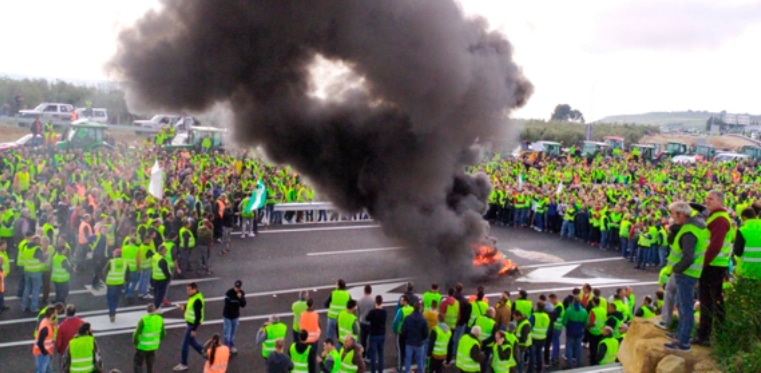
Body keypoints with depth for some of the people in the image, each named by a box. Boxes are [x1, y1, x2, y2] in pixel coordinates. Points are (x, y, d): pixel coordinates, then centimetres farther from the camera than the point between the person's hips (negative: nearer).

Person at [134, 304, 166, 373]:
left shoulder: (144, 320, -24)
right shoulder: (160, 319, -10)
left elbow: (136, 334, -20)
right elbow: (163, 333, 0)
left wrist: (135, 343, -1)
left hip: (143, 346, -4)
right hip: (154, 346, 4)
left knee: (138, 363, 10)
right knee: (150, 363, 25)